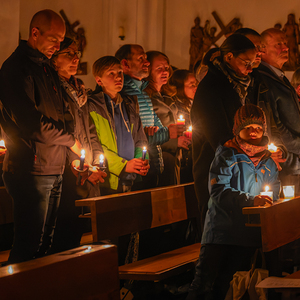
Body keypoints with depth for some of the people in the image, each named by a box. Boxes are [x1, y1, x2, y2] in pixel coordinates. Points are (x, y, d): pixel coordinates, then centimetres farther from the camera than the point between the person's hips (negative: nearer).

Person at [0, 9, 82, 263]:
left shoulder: (47, 69, 19)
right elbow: (31, 122, -19)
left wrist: (72, 157, 8)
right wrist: (71, 141, -6)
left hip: (54, 171, 9)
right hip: (31, 172, -9)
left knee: (45, 245, 10)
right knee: (29, 247, -8)